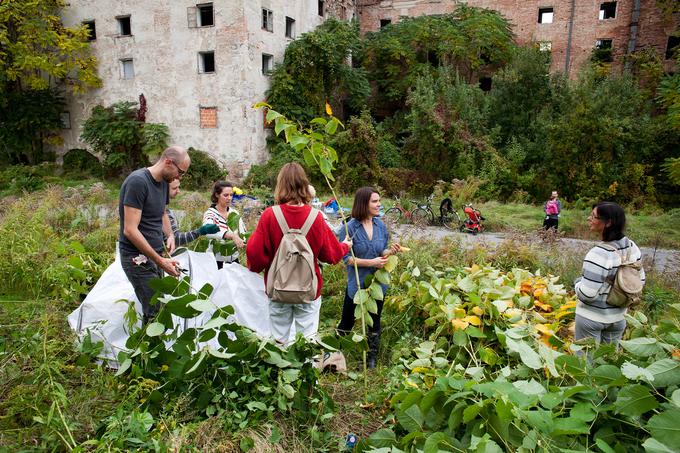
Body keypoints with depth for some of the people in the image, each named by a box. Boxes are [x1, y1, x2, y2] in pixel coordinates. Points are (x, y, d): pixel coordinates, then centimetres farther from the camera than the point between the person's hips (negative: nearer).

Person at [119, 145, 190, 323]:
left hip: (155, 255, 8)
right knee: (155, 313, -10)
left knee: (158, 305, 8)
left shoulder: (164, 182, 10)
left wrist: (170, 235, 6)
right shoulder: (137, 181, -16)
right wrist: (160, 261, -20)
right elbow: (130, 230, -20)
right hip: (137, 257, -8)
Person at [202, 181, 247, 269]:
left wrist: (243, 242, -22)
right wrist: (232, 236, -43)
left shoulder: (234, 213, 3)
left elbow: (243, 233, 1)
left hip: (234, 259, 4)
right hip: (217, 261, -4)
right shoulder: (210, 214, -12)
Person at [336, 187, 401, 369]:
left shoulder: (381, 226, -1)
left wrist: (390, 251, -14)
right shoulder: (350, 227, -16)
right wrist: (371, 262, -23)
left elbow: (382, 252, 8)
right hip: (356, 284, -4)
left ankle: (372, 359, 37)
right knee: (347, 322, 13)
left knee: (374, 324, 18)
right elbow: (346, 257, -17)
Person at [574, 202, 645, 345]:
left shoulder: (598, 253, -29)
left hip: (591, 318, -7)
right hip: (618, 316, 7)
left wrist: (577, 282, -8)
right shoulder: (632, 247, -5)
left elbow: (586, 294, -27)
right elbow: (640, 280, 7)